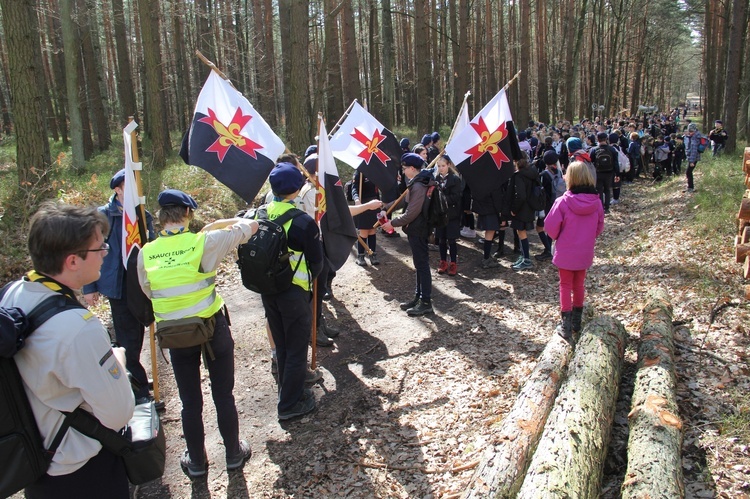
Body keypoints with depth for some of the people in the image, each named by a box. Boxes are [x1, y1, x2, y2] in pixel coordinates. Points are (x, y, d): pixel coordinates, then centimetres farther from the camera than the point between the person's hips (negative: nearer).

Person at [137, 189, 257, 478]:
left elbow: (147, 291, 7)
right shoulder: (204, 242, -17)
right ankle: (234, 454, 31)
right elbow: (250, 225, -7)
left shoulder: (146, 253, -8)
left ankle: (196, 462, 32)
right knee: (223, 396, 15)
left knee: (190, 402, 17)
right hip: (213, 328, -2)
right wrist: (215, 225, 5)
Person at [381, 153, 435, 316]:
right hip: (418, 229, 10)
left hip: (418, 230, -10)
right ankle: (418, 297, 25)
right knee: (420, 264, 15)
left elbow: (411, 213, -23)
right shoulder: (418, 182, 10)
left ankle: (426, 302, 2)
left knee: (422, 264, -4)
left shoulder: (418, 186, -22)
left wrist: (393, 223, -14)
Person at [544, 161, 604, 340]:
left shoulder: (563, 201, -20)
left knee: (566, 286, 9)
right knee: (579, 285, 19)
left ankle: (566, 327, 7)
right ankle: (576, 322, 31)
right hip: (585, 253, 4)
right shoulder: (596, 202, -8)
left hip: (565, 252, -3)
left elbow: (551, 226, -14)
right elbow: (600, 227, 4)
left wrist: (558, 238, 6)